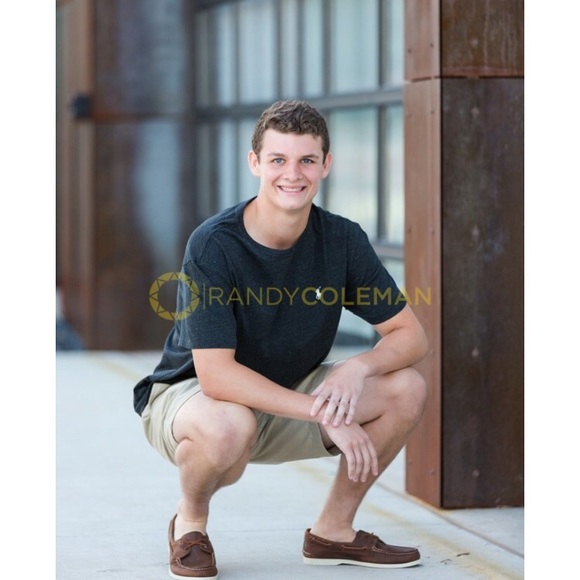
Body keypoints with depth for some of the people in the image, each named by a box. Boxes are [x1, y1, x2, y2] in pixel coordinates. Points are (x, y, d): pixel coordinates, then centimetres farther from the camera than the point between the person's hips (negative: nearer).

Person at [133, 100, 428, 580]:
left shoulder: (342, 239, -11)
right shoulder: (213, 246, -25)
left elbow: (411, 336, -8)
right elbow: (216, 376, -31)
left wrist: (358, 369, -31)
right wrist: (327, 416, -35)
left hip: (287, 399, 5)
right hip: (185, 394, -5)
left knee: (407, 388, -14)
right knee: (228, 427, -40)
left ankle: (333, 530, 5)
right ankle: (190, 522, -5)